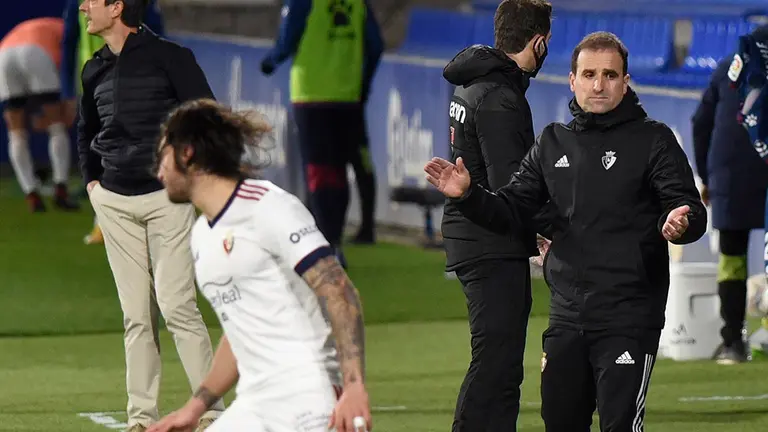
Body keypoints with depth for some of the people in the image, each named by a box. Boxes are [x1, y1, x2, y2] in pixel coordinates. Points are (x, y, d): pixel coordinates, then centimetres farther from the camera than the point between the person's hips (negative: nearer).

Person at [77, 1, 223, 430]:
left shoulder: (170, 57, -7)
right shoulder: (95, 69, 11)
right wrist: (92, 181, 17)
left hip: (167, 197, -5)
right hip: (114, 202, 5)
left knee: (177, 307, -12)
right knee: (136, 316, 6)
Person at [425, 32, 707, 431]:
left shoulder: (652, 140, -2)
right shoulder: (553, 143, 12)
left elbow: (691, 211, -9)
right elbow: (509, 211, 13)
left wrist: (679, 225, -32)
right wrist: (467, 195, -6)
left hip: (629, 318, -5)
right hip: (567, 317, 5)